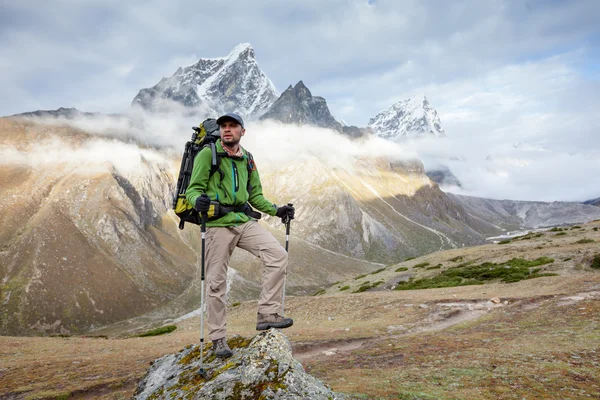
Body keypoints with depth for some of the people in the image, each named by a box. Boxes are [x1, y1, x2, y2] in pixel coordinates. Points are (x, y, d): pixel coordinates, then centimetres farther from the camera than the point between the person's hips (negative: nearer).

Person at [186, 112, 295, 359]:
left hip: (245, 221, 5)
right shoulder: (207, 155, -1)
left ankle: (267, 314, -4)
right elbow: (193, 189, -6)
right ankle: (218, 339, 15)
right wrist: (199, 201, -29)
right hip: (218, 224, -4)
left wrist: (276, 210, 9)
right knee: (217, 283, 1)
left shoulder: (247, 160, 15)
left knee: (278, 255, -13)